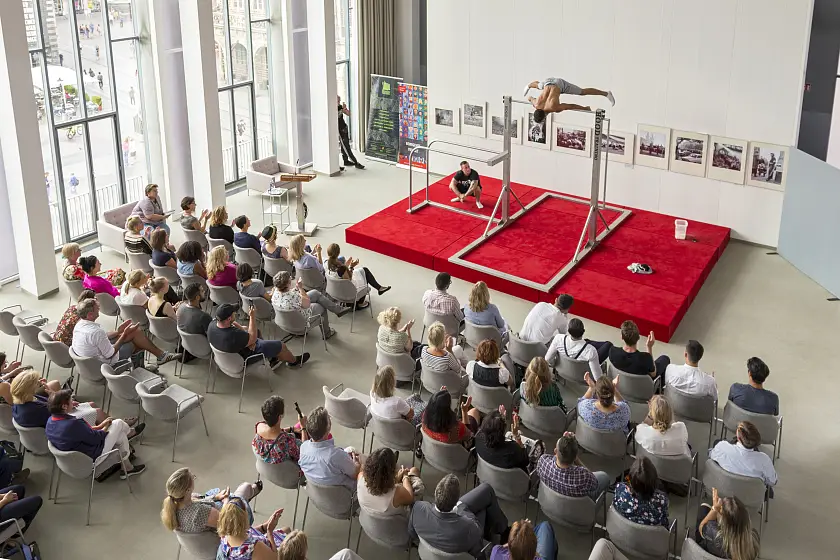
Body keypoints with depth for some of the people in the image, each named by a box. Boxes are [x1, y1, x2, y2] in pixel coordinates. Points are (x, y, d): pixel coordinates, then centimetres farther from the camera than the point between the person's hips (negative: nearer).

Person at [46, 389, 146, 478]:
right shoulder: (73, 424, -36)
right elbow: (96, 438, -22)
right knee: (118, 423, 8)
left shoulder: (50, 420, -9)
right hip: (93, 456, -8)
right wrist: (105, 427, -3)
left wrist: (99, 426, 2)